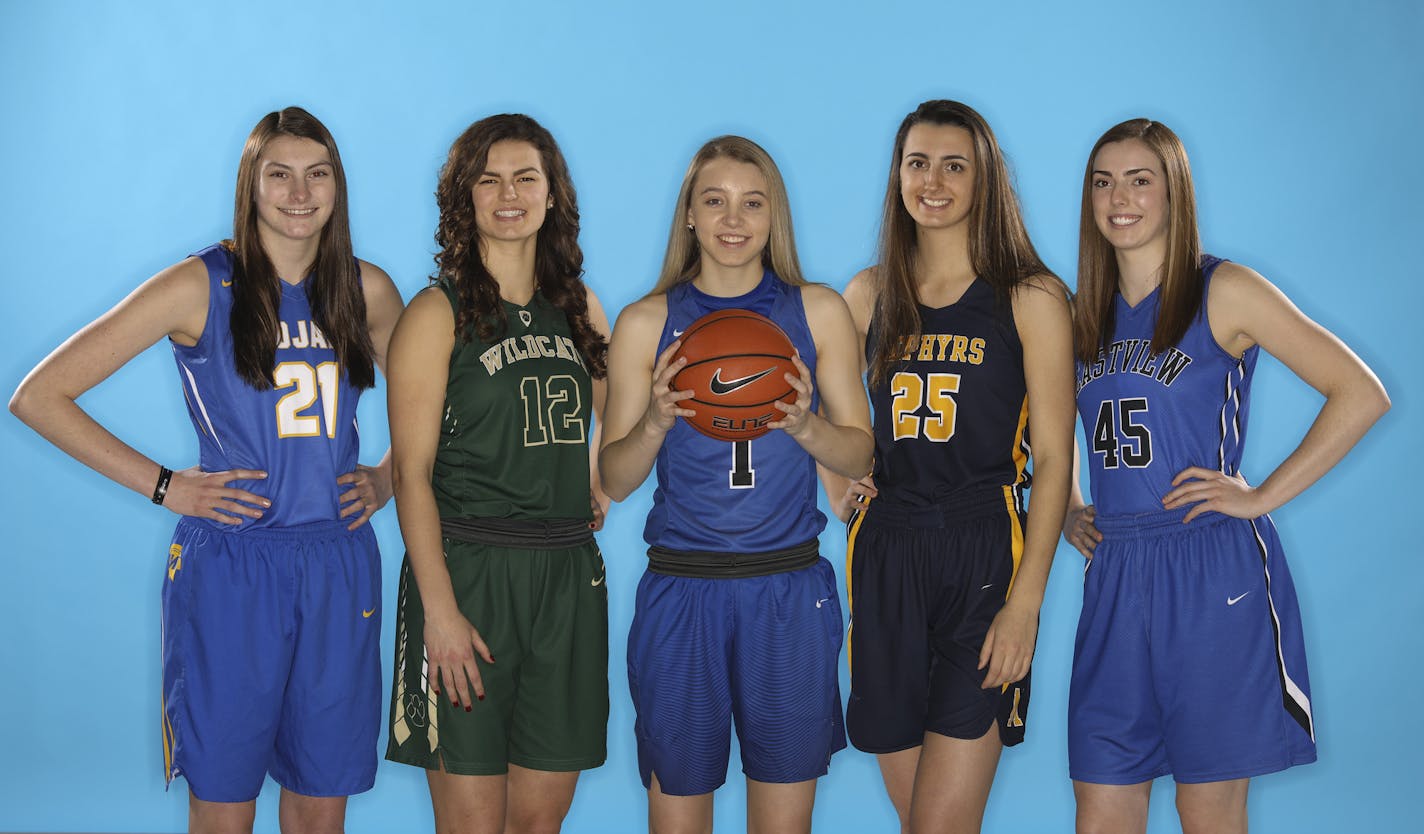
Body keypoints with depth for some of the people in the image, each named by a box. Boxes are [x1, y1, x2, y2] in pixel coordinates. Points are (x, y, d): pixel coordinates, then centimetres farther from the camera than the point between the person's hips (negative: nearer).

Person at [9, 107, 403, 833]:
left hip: (338, 566, 4)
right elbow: (38, 397, -5)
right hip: (230, 567, -3)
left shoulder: (366, 290, 7)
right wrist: (162, 486, -7)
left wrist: (388, 478, 7)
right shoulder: (201, 287, -4)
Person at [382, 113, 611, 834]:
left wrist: (602, 488, 11)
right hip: (468, 568, -5)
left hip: (568, 572, 5)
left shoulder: (580, 308, 12)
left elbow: (614, 419, 30)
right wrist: (440, 609, -16)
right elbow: (411, 472, -8)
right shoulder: (438, 313, -3)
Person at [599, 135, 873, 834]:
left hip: (790, 592, 1)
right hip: (681, 590, 0)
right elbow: (614, 481, 4)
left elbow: (859, 456, 7)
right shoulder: (647, 322, 3)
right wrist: (657, 419, -15)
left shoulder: (817, 310, 6)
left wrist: (803, 424, -13)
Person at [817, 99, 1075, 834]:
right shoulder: (869, 295, 10)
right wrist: (838, 490, 3)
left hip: (984, 559, -4)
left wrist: (1026, 602, -12)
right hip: (886, 559, 4)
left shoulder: (1031, 298, -1)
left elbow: (1053, 457, -4)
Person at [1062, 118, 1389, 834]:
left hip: (1213, 572, -5)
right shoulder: (1087, 313, 13)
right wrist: (1066, 509, 13)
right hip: (1115, 577, 5)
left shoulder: (1224, 291, -3)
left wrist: (1261, 497, -10)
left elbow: (1361, 394, -7)